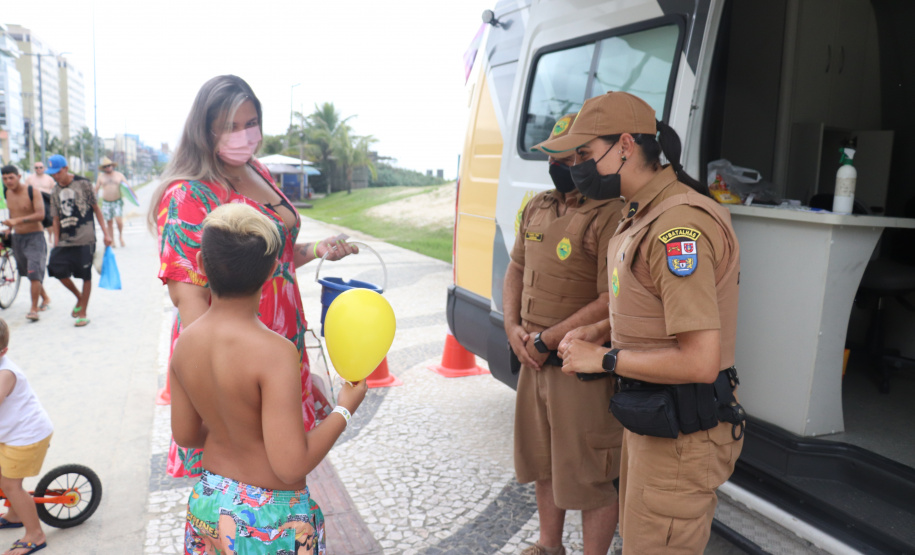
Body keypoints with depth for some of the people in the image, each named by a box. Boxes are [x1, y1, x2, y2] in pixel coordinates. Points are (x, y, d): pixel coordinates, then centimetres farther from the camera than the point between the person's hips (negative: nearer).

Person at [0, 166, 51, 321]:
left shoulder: (32, 192, -14)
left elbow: (40, 214, -26)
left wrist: (17, 221, -34)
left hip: (35, 236, -7)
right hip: (17, 237, 7)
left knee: (34, 273, -15)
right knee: (29, 273, 15)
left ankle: (34, 309, -10)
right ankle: (45, 298, 35)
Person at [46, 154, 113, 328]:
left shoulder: (83, 184, -2)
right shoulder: (56, 192, 11)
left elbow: (96, 209, 1)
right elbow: (56, 219, 12)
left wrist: (105, 233, -2)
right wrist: (56, 242, 5)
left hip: (85, 239, -4)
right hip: (65, 240, 5)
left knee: (86, 275, 1)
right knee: (58, 269, -7)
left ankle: (83, 313, 11)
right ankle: (79, 297, 19)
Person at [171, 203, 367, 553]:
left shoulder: (185, 342, -8)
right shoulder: (274, 352, -29)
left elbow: (185, 435, 4)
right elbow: (291, 465, -27)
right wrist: (344, 410, -15)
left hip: (208, 501, 6)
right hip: (269, 516, -5)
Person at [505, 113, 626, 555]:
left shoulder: (611, 215, -18)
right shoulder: (537, 208, 8)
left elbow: (611, 303, -23)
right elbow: (516, 269, 16)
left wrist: (545, 341, -17)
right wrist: (513, 327, 0)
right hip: (534, 362, 8)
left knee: (589, 474, 6)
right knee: (542, 461, 23)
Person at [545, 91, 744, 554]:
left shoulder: (678, 226, -26)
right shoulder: (641, 215, 8)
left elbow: (699, 362, -30)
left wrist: (603, 359, -18)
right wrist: (600, 331, 7)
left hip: (680, 434, -10)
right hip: (648, 418, 10)